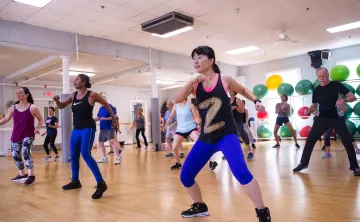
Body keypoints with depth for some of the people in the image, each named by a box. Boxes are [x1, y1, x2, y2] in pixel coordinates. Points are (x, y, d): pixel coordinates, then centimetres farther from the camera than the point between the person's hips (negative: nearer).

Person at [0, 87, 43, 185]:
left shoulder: (32, 108, -8)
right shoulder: (13, 108, 4)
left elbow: (41, 119, 1)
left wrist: (38, 128, -13)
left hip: (28, 135, -6)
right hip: (16, 135, 6)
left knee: (25, 152, -22)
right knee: (15, 155, 10)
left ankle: (31, 175, -13)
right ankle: (22, 174, 29)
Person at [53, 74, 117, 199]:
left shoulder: (91, 95, -8)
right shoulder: (73, 95, 8)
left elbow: (106, 104, 5)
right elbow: (61, 106, 19)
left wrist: (113, 117, 13)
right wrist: (57, 100, -3)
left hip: (88, 128, -7)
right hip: (76, 129, 7)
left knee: (85, 154, -21)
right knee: (73, 156, 14)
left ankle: (101, 184, -18)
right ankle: (75, 181, 34)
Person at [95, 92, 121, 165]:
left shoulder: (110, 106, -10)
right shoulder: (101, 108, 13)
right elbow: (98, 117, 21)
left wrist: (105, 118, -24)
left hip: (109, 128, -8)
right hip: (102, 129, 9)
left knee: (112, 141, -20)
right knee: (100, 142, 12)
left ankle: (118, 158, -18)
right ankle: (104, 158, 26)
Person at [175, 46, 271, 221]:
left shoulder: (224, 80, -3)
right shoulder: (194, 85, 3)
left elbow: (243, 90, 15)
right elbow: (178, 99, -14)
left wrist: (256, 101, -1)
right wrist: (192, 81, -25)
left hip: (227, 134, -4)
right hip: (206, 138, 5)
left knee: (241, 171, -29)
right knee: (185, 177, 7)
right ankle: (200, 207, 33)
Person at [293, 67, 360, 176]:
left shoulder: (336, 85, -6)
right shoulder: (316, 90, 3)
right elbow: (314, 106, 13)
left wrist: (344, 100, -29)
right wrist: (308, 111, -9)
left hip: (336, 118, -2)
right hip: (321, 119, 3)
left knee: (347, 141, -3)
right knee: (310, 140, -1)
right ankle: (303, 163, 11)